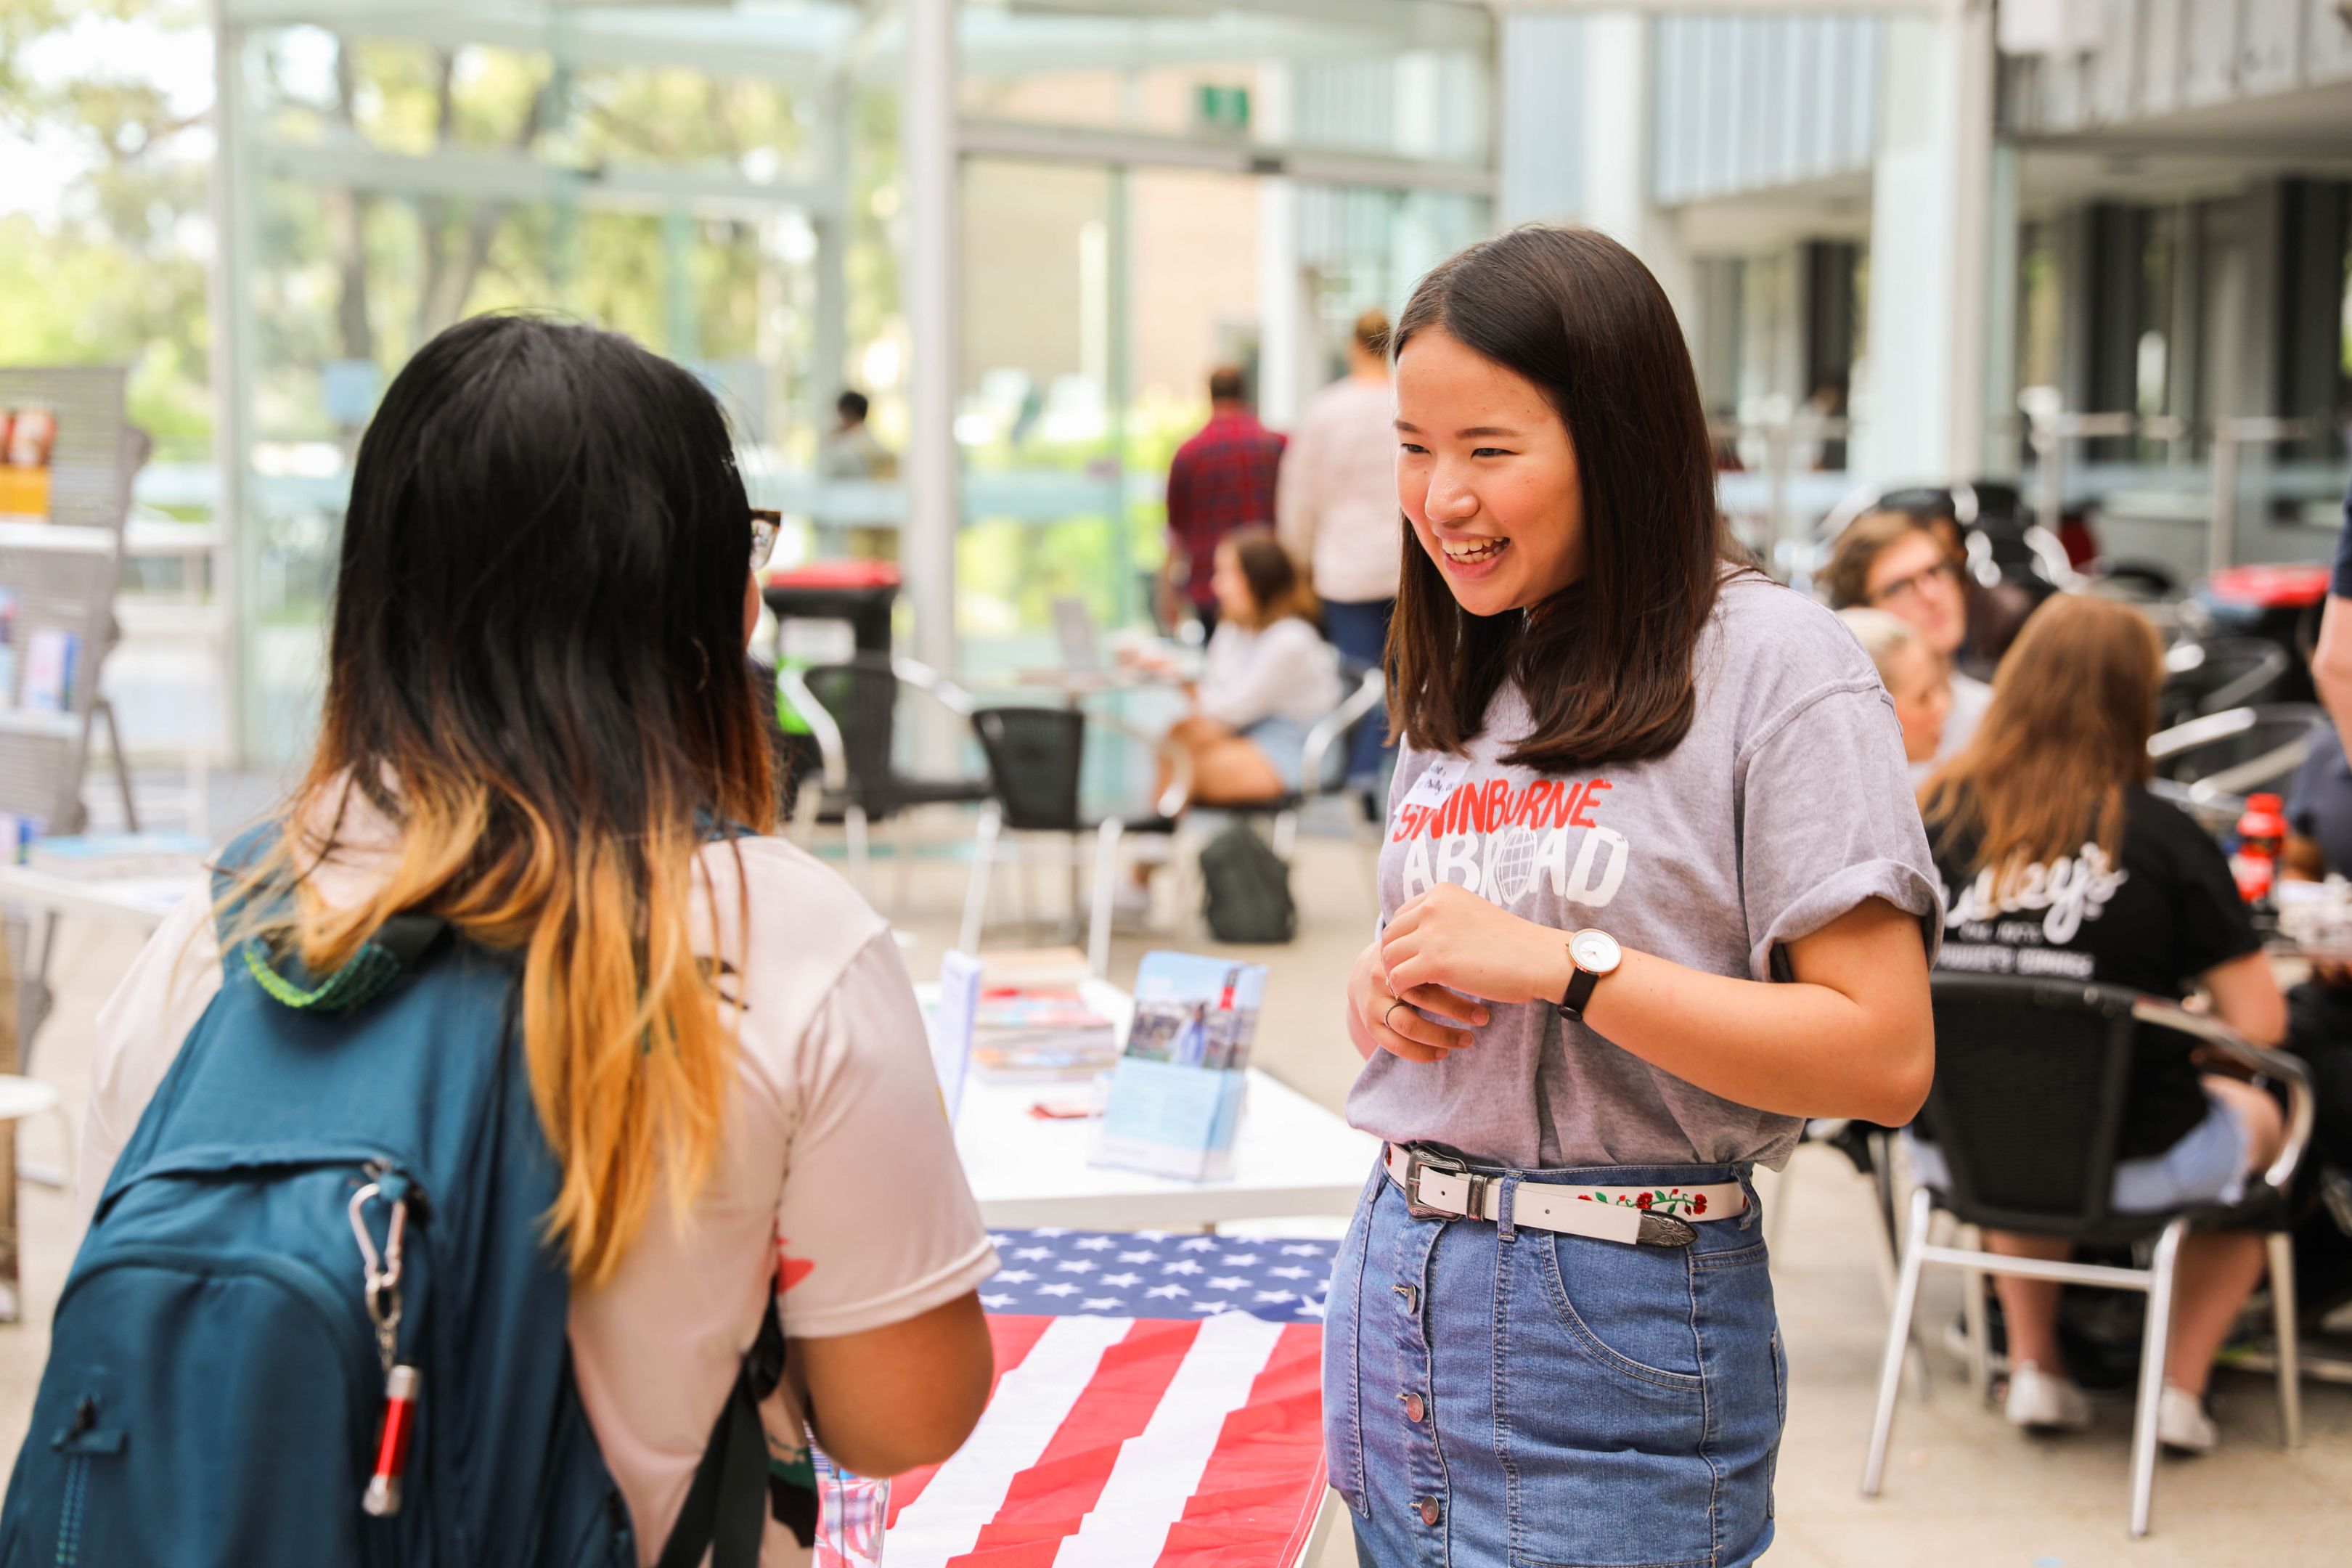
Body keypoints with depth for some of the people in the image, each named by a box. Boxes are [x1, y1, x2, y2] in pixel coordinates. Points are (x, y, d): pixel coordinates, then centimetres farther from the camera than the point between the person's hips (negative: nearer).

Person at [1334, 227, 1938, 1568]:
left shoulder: (1775, 665, -11)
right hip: (1396, 1293, 7)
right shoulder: (1456, 687, 13)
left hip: (1621, 1330, -7)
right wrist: (1383, 992, -2)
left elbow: (1885, 1059, -17)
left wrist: (1564, 965, -21)